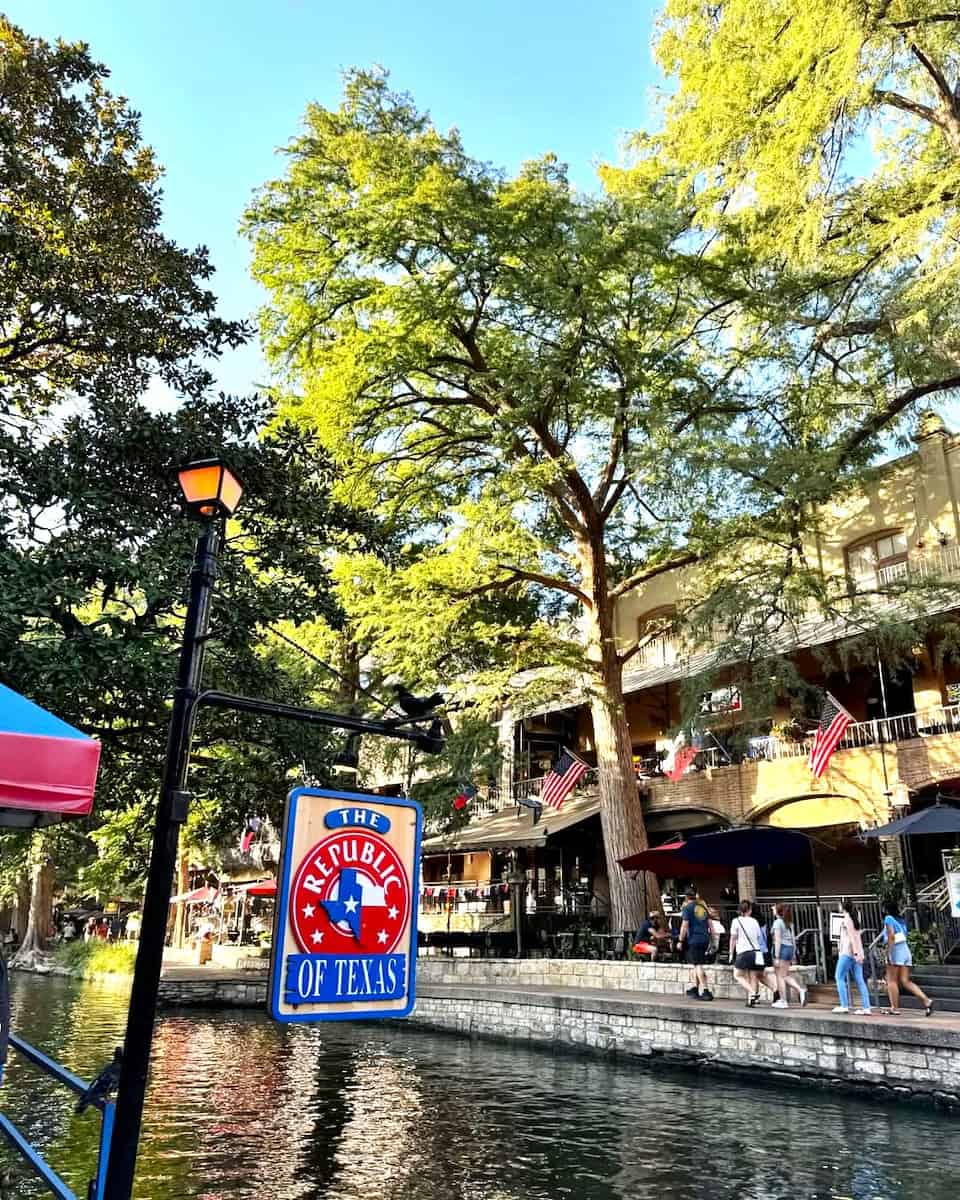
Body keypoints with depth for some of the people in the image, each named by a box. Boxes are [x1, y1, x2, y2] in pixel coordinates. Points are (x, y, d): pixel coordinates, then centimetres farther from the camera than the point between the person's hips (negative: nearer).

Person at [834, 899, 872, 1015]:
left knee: (839, 977, -2)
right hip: (857, 953, 8)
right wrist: (860, 954, 20)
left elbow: (852, 937, -15)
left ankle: (844, 1005, -7)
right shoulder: (855, 919, 18)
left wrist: (855, 953, -21)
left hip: (848, 952, -8)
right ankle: (866, 1008, -3)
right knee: (860, 980, 3)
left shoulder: (847, 919, -6)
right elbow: (858, 938, 19)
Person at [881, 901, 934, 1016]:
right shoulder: (901, 920, 19)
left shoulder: (888, 918, -3)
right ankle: (926, 1000, -6)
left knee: (892, 980, 0)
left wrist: (888, 953, -15)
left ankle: (895, 1008, -1)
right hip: (906, 950, 8)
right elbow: (904, 936, 15)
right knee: (905, 981, 7)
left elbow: (891, 936, -14)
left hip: (896, 950, -7)